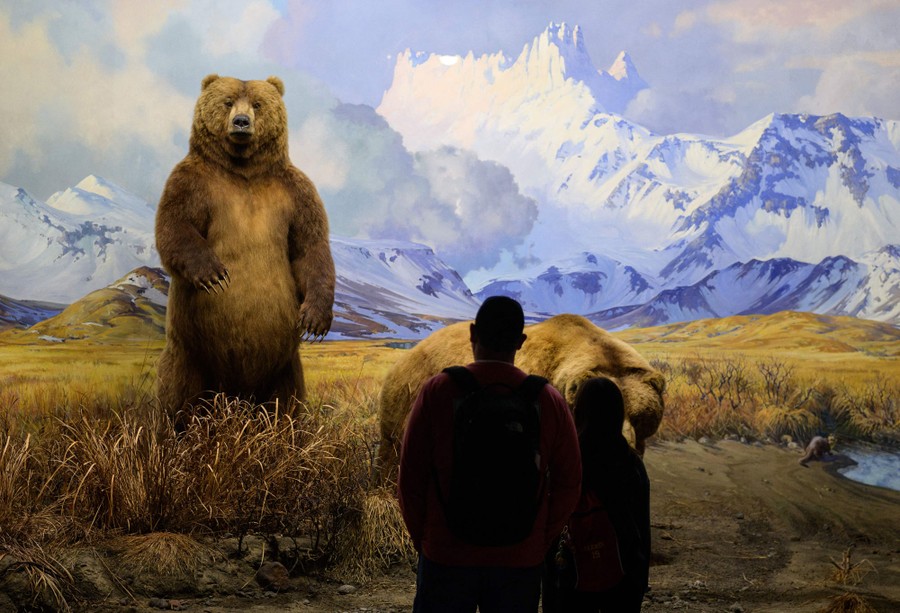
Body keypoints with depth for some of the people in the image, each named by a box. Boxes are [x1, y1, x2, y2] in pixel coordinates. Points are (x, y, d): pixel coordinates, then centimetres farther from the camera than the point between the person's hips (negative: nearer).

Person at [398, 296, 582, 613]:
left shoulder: (437, 391, -7)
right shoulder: (549, 400, -3)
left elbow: (411, 478, -5)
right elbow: (568, 486, 0)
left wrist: (423, 539, 9)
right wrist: (539, 541, 12)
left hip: (447, 556, -1)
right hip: (521, 561, 1)